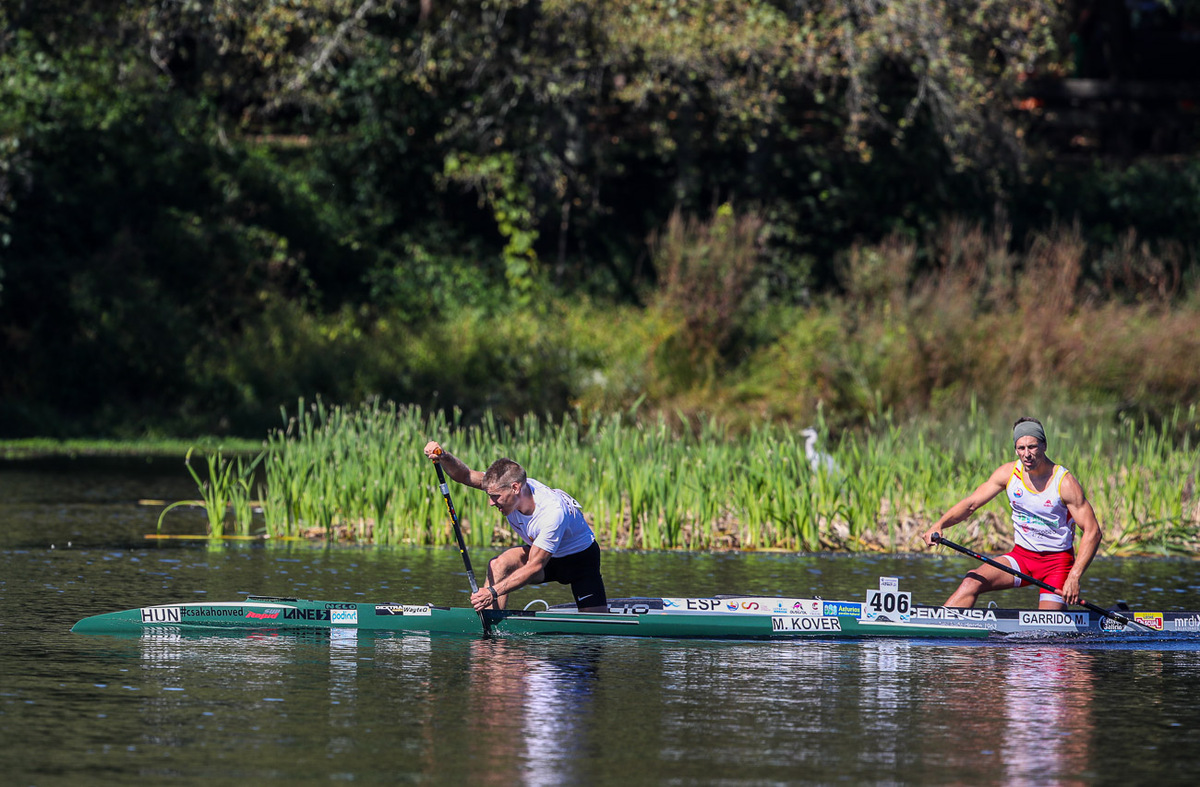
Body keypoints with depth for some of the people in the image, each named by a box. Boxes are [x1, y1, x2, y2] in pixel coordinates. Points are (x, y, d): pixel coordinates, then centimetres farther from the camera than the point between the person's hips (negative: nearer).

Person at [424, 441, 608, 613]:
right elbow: (464, 475, -22)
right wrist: (444, 457, -44)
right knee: (498, 565, -23)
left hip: (581, 557, -5)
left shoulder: (553, 511, -38)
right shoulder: (506, 484, -20)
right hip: (540, 553, 5)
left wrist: (493, 592, -41)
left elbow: (535, 566, -35)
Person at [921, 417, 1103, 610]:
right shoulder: (1009, 473, -3)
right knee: (972, 582, -18)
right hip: (1021, 555, 3)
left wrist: (1075, 577, -28)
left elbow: (1092, 532, -17)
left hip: (1057, 560, -3)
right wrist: (939, 525, -21)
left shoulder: (1064, 483, -15)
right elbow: (971, 504, -2)